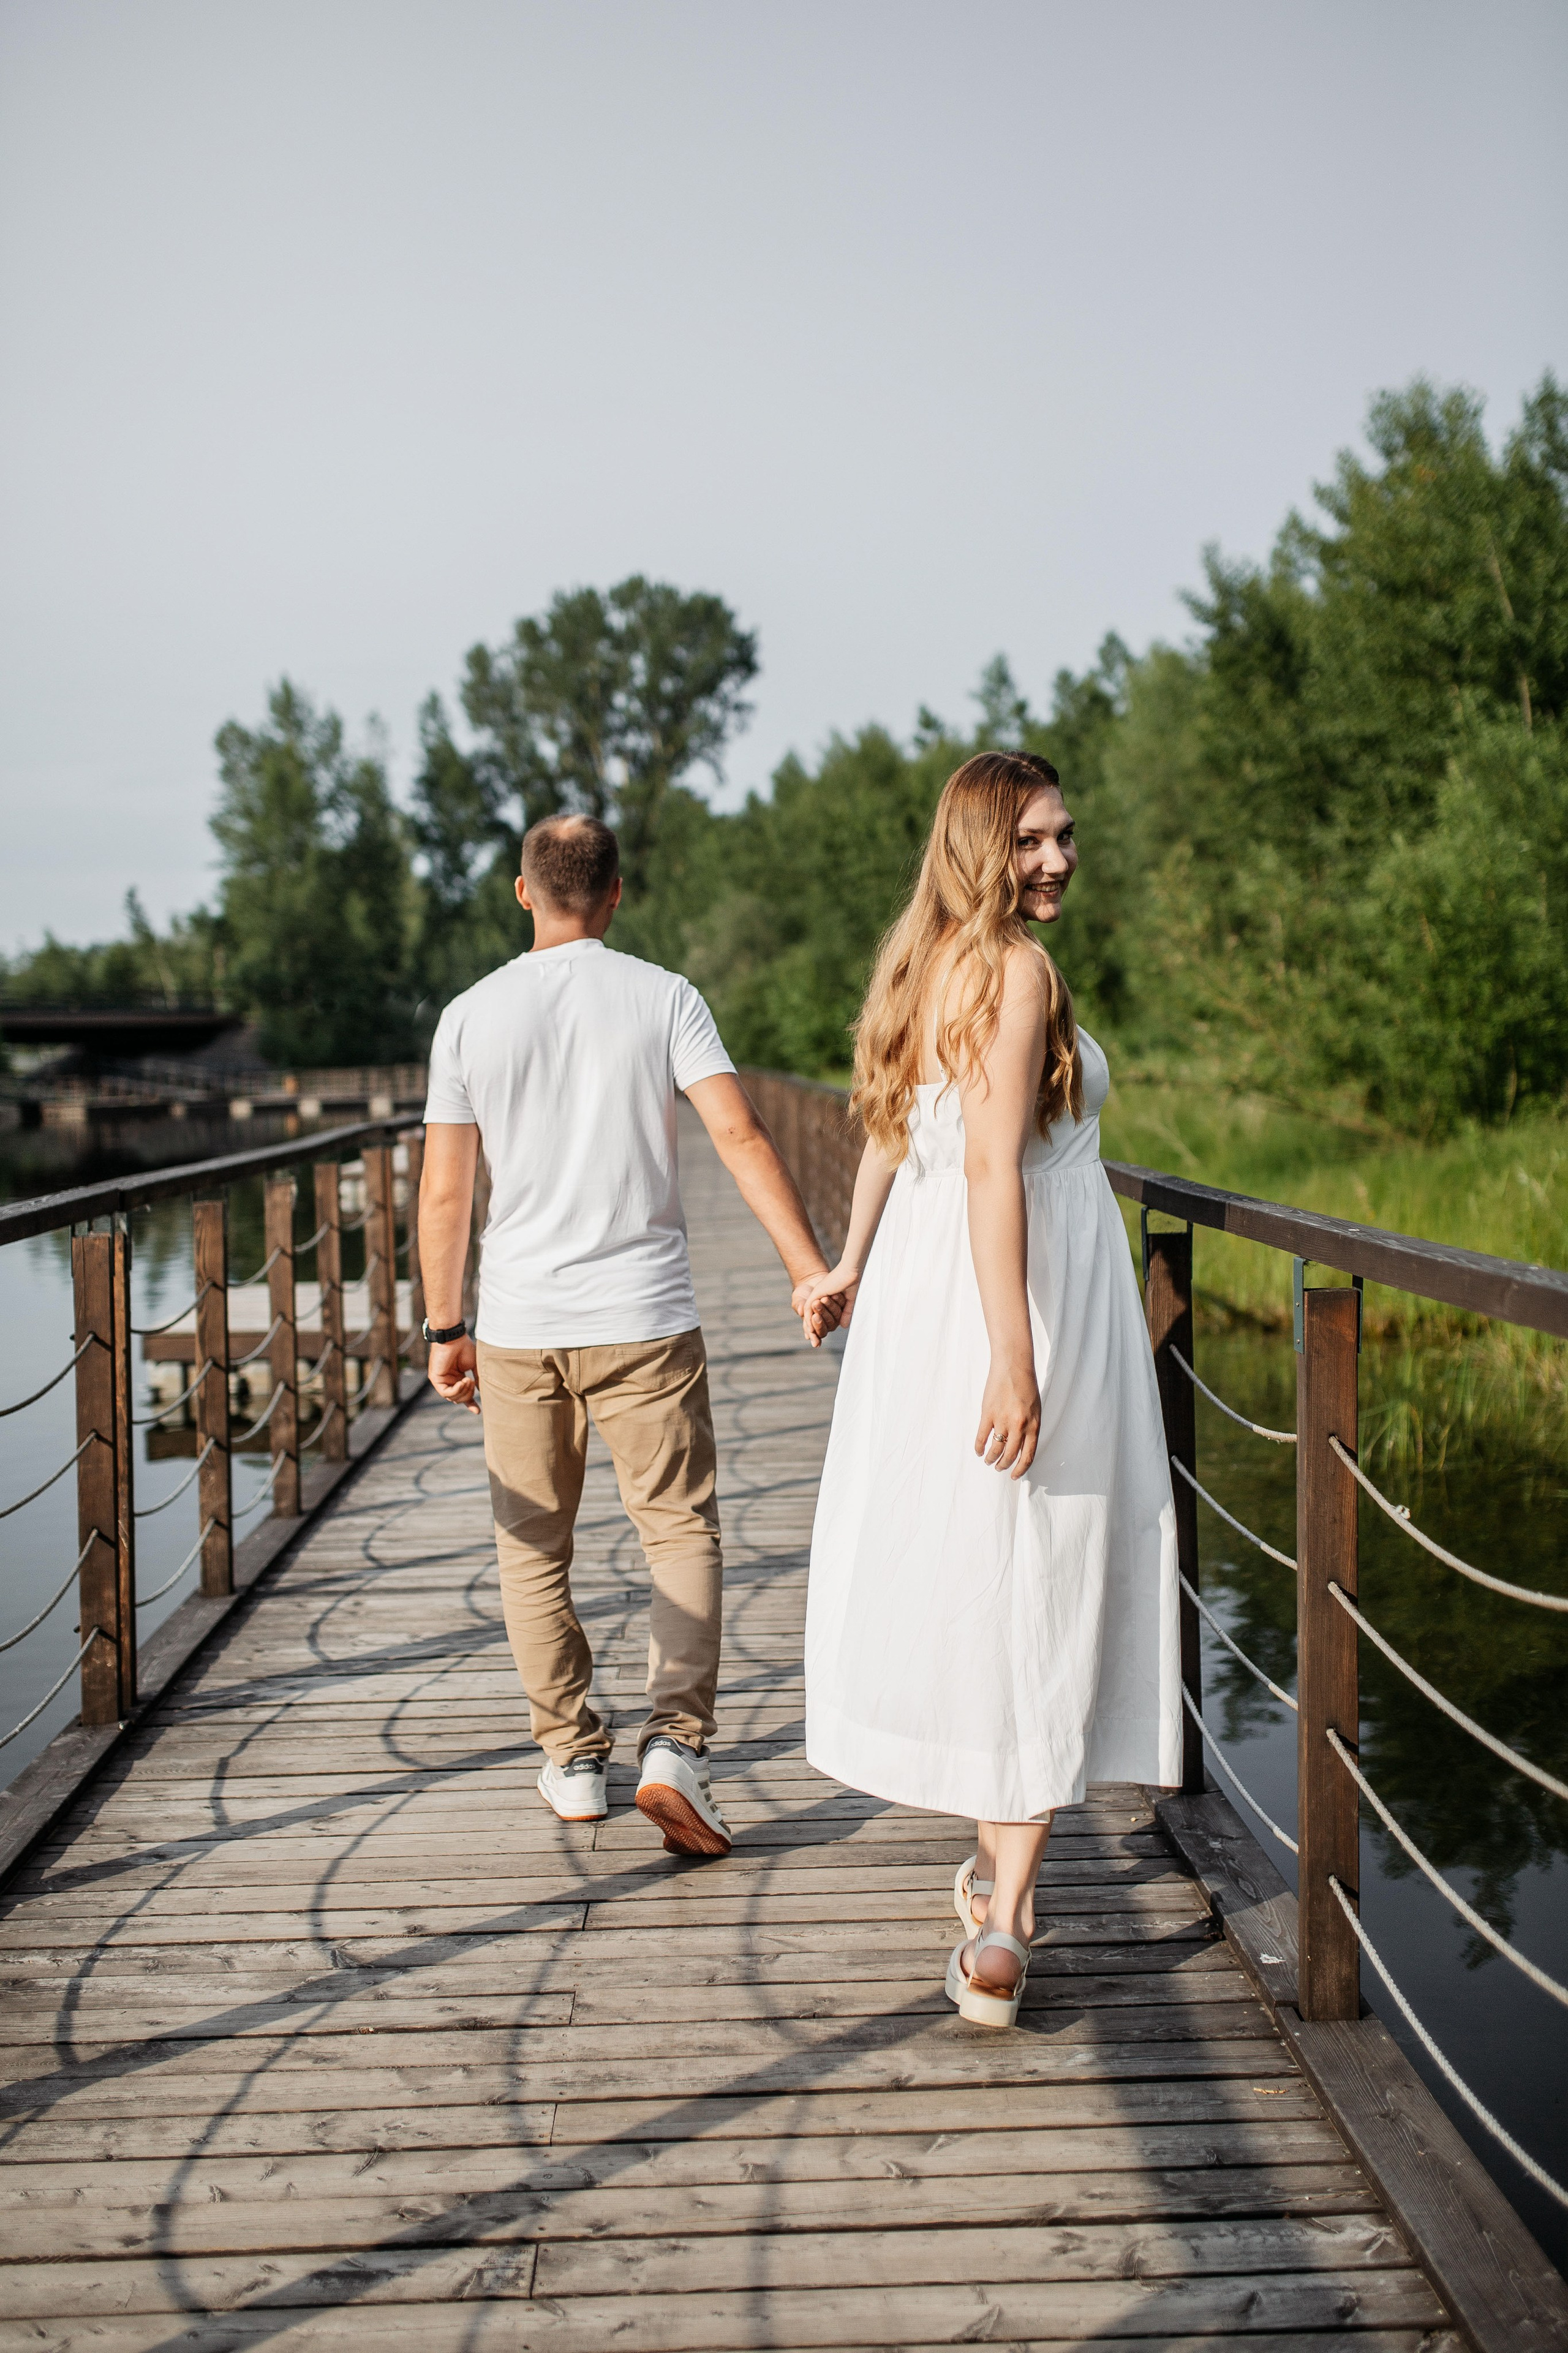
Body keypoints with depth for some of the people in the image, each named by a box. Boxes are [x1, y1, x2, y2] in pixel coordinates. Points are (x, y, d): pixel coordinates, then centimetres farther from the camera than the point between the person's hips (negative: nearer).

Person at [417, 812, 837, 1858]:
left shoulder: (471, 1016, 1)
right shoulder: (664, 998, -2)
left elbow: (446, 1193, 1)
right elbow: (740, 1134, -12)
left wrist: (446, 1330, 9)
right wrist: (813, 1268, -11)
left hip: (519, 1326, 1)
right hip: (644, 1320, -1)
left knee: (535, 1546, 14)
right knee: (682, 1531, 6)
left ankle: (574, 1760, 20)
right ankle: (676, 1745, -8)